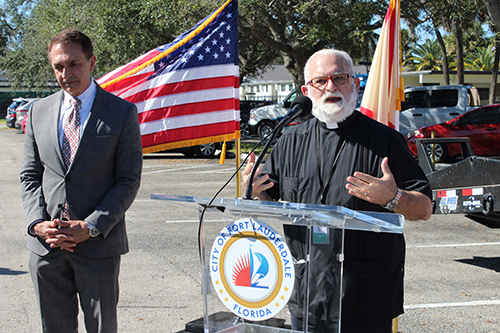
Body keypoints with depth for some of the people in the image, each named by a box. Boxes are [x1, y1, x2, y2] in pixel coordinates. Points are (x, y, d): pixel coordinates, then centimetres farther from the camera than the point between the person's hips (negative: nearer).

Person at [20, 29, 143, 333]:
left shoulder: (122, 112, -3)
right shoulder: (39, 111, 9)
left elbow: (129, 181, -6)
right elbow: (30, 176, 10)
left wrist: (90, 227, -14)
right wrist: (37, 223, -6)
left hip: (99, 244, -3)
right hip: (46, 244, 3)